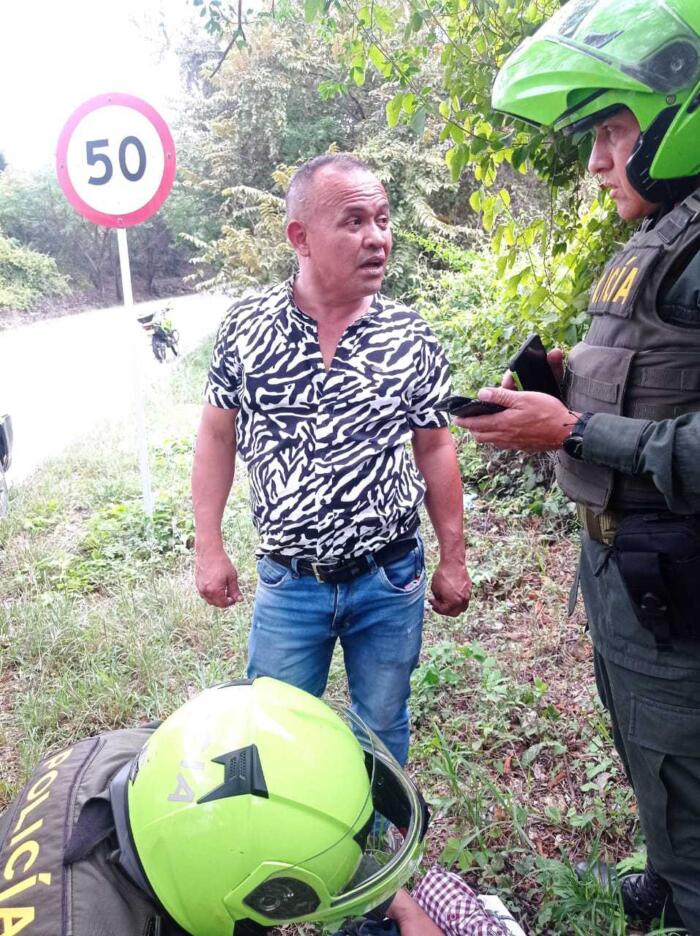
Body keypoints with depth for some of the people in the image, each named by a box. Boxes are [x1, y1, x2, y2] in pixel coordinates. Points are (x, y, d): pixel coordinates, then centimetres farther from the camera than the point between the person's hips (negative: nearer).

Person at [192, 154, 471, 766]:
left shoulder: (411, 336, -7)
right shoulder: (247, 325, -7)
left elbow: (435, 448, 1)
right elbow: (217, 436, 2)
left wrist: (453, 560, 4)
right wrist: (209, 549, 0)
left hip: (391, 580, 0)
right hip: (288, 582, 0)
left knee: (383, 728, 19)